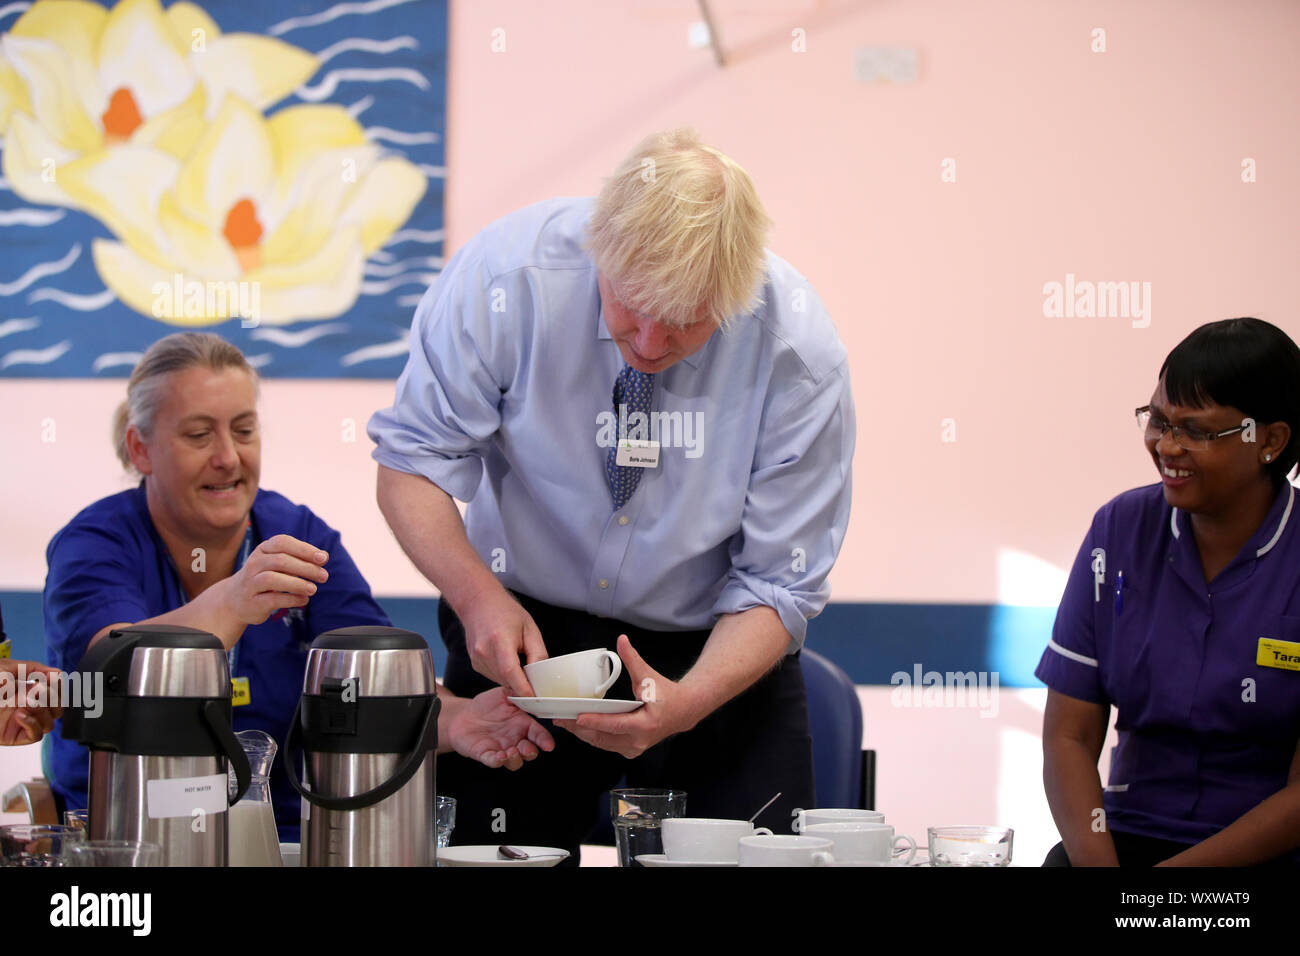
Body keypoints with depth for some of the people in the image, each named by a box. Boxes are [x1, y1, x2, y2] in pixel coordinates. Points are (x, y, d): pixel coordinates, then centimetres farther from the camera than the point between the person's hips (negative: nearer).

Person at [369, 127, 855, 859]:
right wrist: (478, 597, -31)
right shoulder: (508, 272, -22)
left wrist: (685, 705, -34)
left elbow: (775, 586, -16)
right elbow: (413, 459, -14)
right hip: (523, 634, 0)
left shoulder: (800, 353, -22)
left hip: (713, 653, 0)